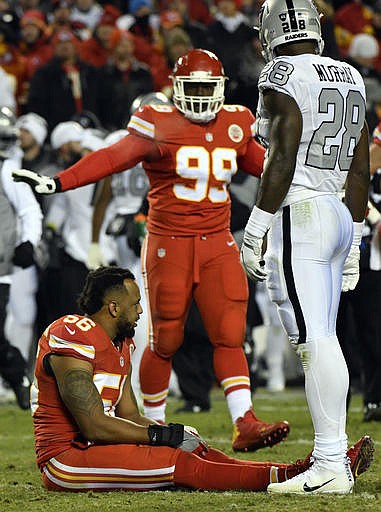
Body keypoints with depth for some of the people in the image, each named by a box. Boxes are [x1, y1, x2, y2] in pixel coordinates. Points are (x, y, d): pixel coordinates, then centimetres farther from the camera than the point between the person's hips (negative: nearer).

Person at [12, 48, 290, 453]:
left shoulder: (235, 124, 9)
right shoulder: (160, 125, -7)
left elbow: (261, 163, 26)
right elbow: (114, 157, -15)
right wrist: (58, 183, -26)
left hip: (218, 245, 4)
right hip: (169, 244, -4)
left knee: (229, 337, -5)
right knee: (165, 342, 3)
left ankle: (245, 424, -10)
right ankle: (153, 425, 17)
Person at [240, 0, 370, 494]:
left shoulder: (284, 78, -10)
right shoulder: (350, 79, 14)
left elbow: (283, 159, -17)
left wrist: (254, 232, -13)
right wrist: (354, 239, 23)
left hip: (300, 217, -8)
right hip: (340, 216, 8)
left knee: (315, 342, -10)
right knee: (323, 343, 12)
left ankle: (330, 466, -13)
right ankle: (334, 458, 12)